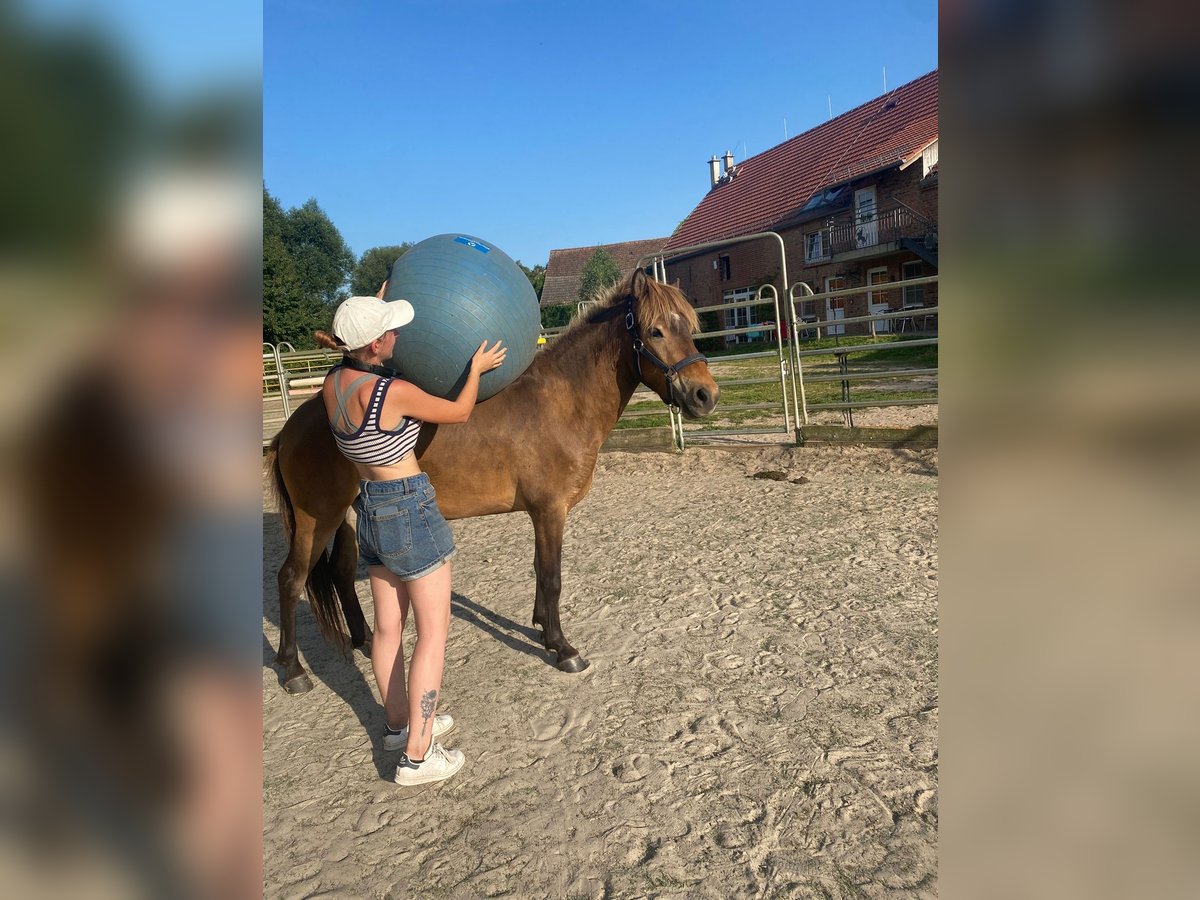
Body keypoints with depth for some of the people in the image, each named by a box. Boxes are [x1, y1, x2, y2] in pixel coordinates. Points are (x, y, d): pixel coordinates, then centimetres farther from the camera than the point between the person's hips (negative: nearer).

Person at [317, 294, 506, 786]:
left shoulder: (333, 383, -2)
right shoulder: (394, 392, -23)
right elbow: (459, 412, -6)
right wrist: (477, 368, 9)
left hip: (370, 508, 8)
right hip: (411, 510, -8)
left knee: (388, 626, 19)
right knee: (433, 630, 2)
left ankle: (399, 724, 36)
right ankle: (417, 755, 7)